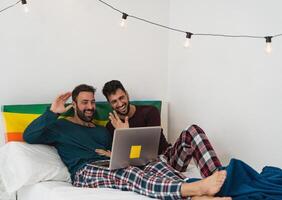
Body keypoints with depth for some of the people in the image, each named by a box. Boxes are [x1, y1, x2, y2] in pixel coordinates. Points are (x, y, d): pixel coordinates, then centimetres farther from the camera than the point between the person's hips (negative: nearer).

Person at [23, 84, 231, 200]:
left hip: (110, 168, 6)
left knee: (157, 165, -23)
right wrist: (52, 112, -9)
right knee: (130, 175, -38)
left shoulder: (102, 130, 32)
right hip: (85, 172, -6)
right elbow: (29, 136, -2)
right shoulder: (60, 126, 14)